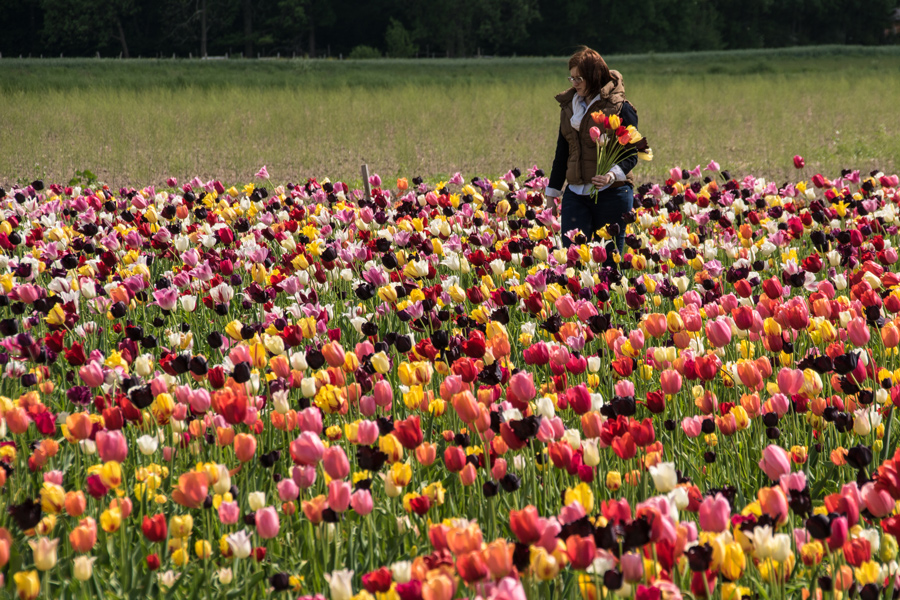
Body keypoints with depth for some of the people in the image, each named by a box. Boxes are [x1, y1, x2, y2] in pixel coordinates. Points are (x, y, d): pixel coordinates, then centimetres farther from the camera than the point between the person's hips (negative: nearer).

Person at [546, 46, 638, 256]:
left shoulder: (620, 109, -5)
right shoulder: (569, 106, 13)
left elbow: (631, 154, -6)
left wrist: (613, 175, -25)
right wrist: (552, 191, 20)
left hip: (611, 194, -5)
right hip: (576, 194, 5)